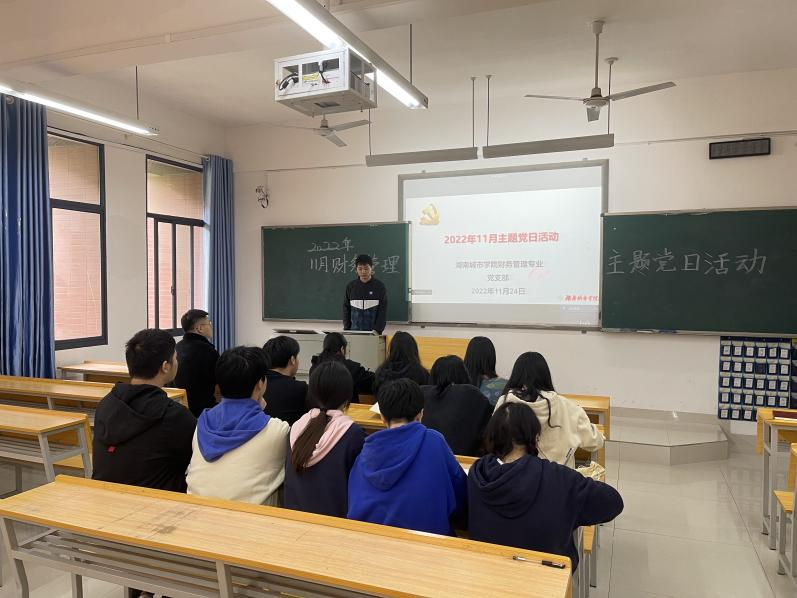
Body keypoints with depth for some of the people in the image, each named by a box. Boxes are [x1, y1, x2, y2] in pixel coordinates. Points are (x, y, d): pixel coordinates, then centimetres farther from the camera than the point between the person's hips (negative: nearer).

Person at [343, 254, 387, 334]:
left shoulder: (379, 286, -1)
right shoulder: (351, 286, 6)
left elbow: (383, 311, -3)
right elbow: (346, 309, 9)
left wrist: (377, 330, -12)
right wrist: (346, 329, 1)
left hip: (373, 332, -2)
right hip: (354, 331, 2)